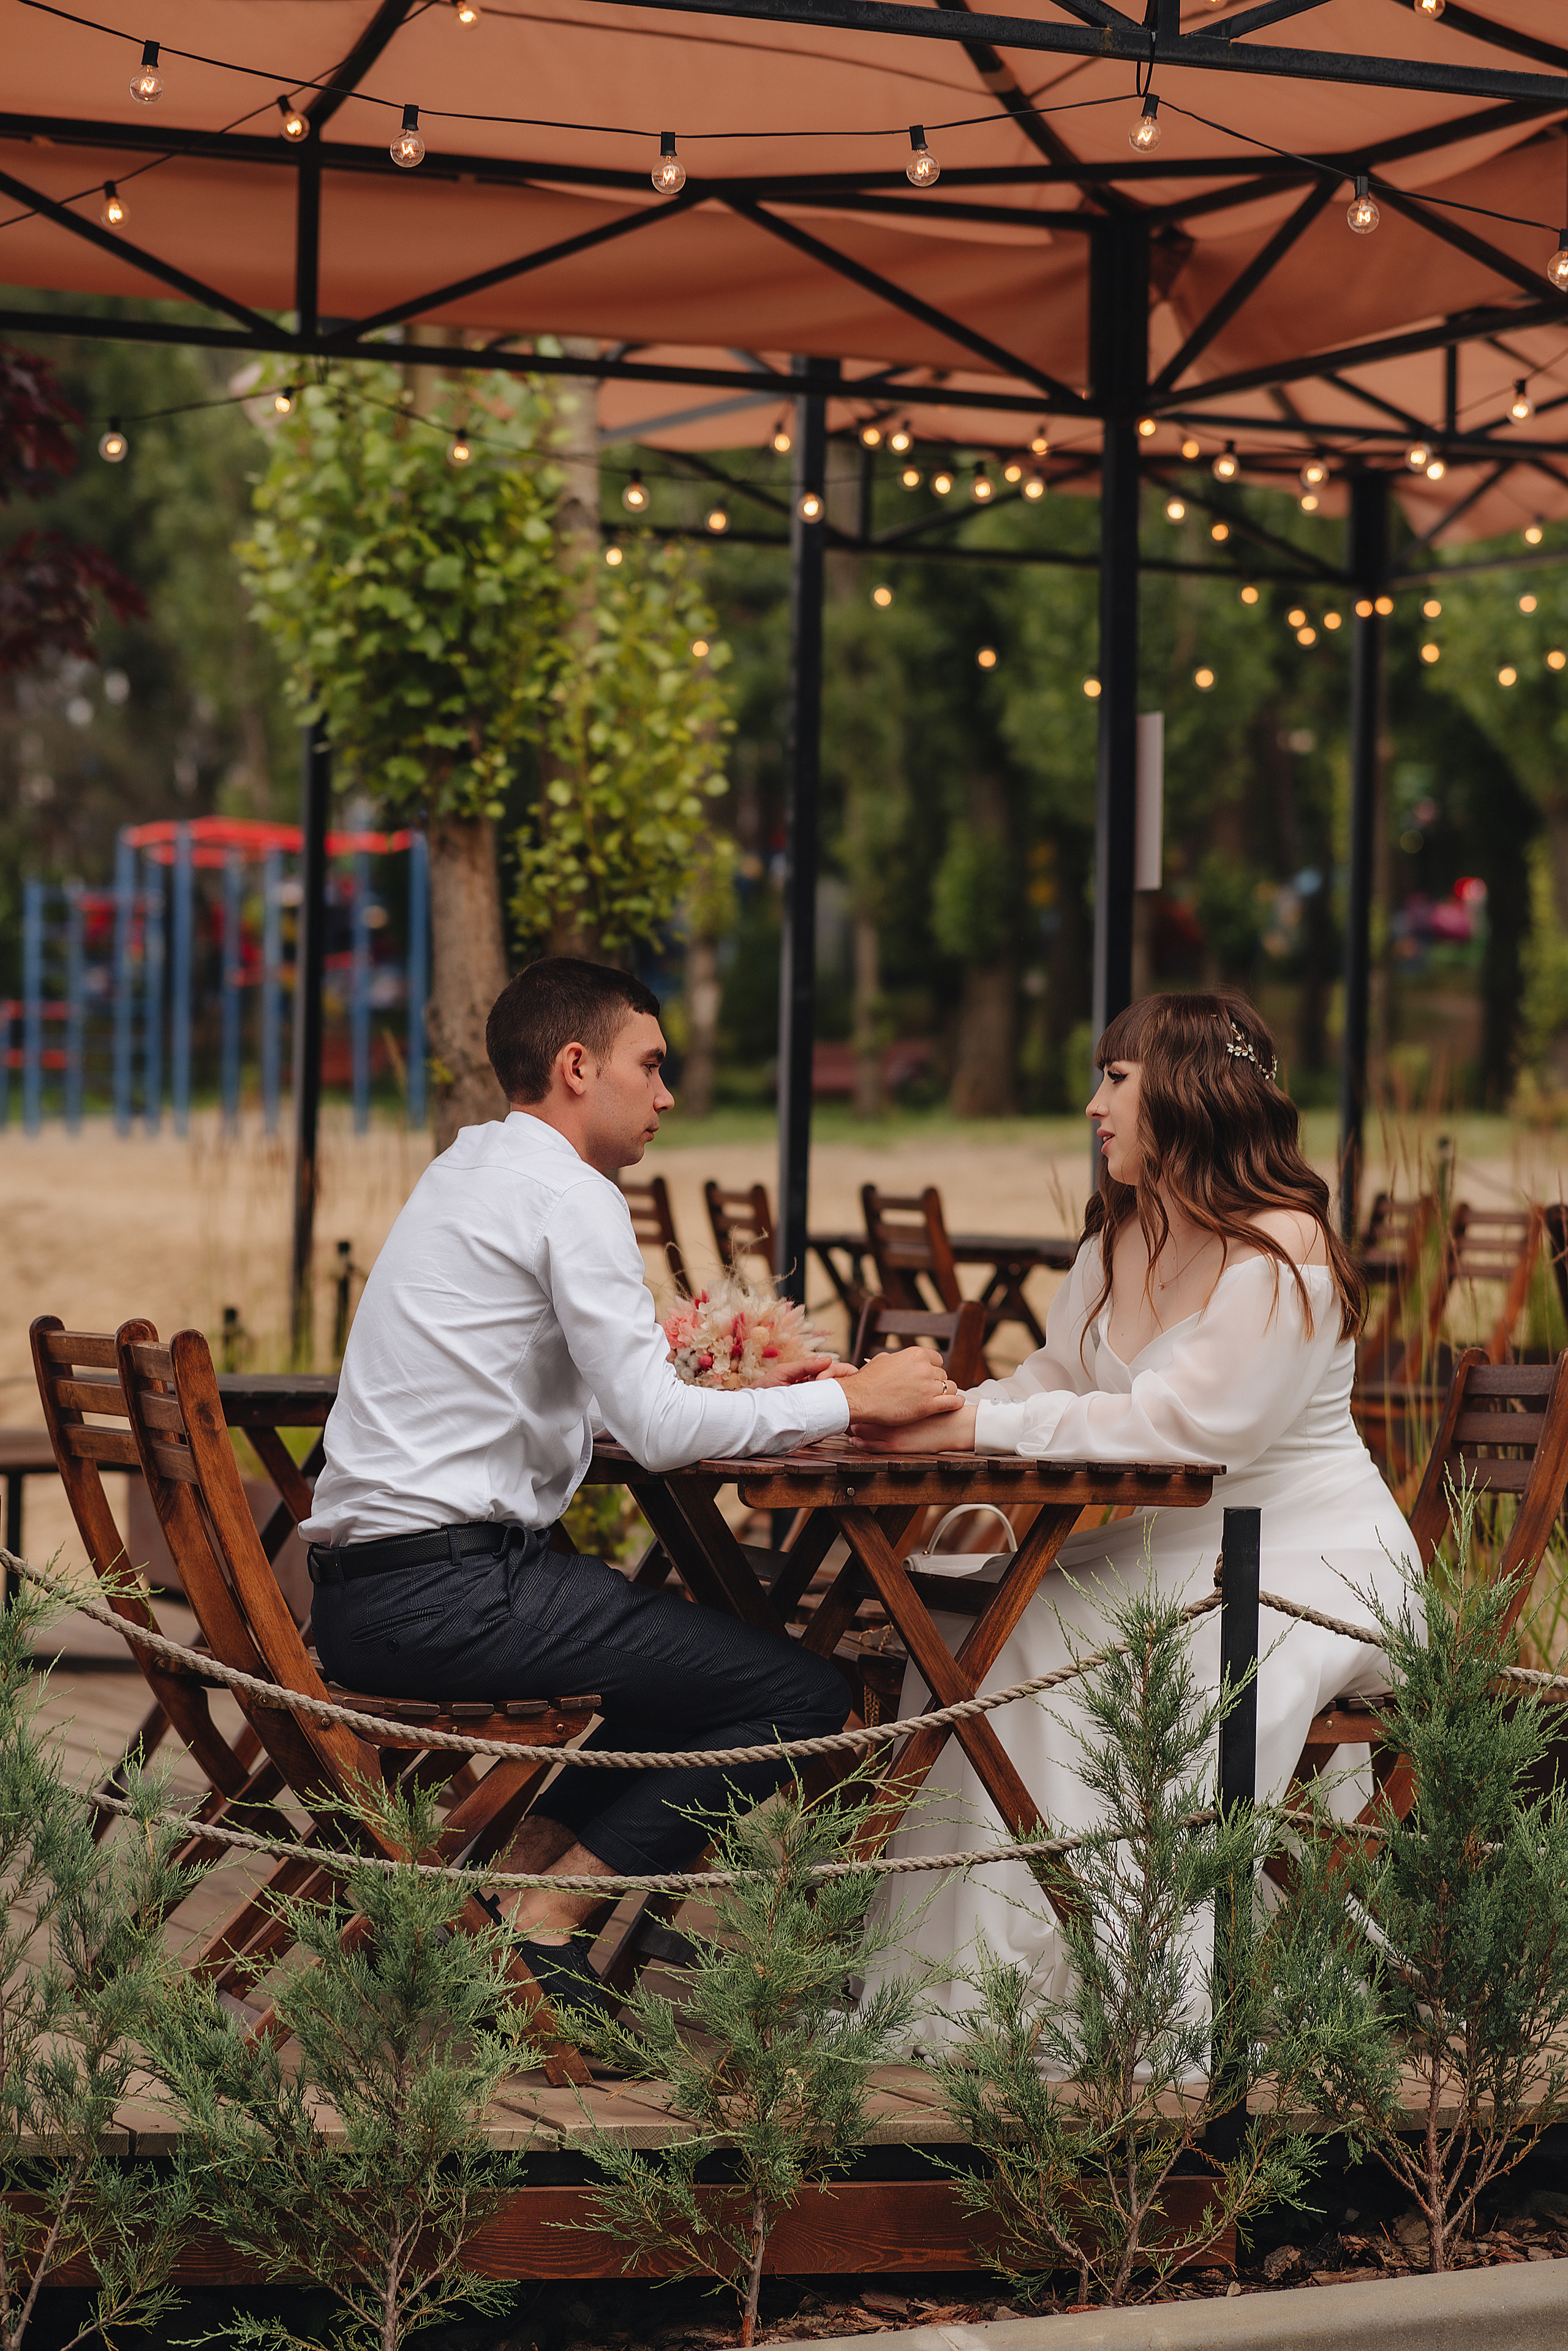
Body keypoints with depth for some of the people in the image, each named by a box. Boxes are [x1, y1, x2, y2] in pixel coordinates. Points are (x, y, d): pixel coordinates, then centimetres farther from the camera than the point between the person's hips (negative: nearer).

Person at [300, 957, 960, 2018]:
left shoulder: (467, 1170, 19)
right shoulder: (570, 1195, -11)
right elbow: (656, 1428, -17)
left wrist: (757, 1389, 18)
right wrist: (843, 1402, -6)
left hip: (365, 1588, 10)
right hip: (445, 1595, -10)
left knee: (695, 1643, 28)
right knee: (802, 1692, -10)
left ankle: (523, 1877, 15)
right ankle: (542, 1929, -6)